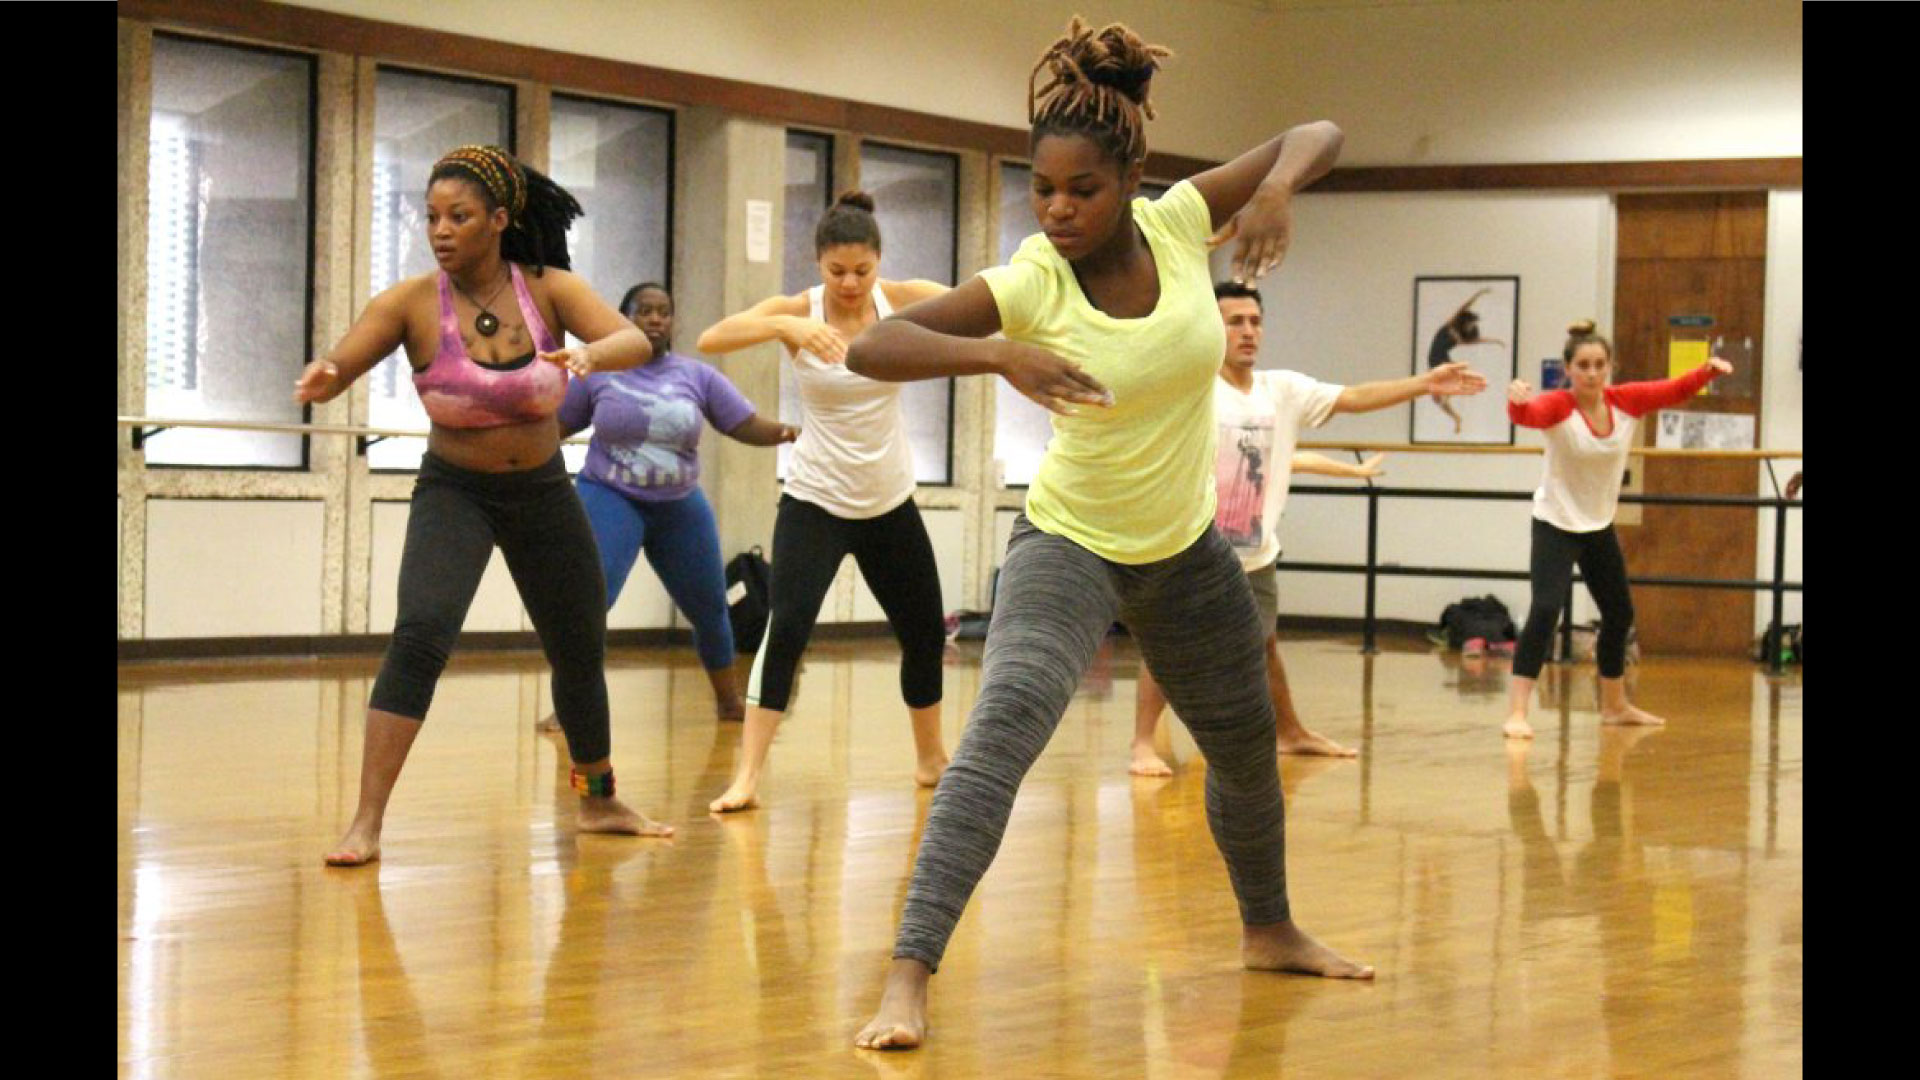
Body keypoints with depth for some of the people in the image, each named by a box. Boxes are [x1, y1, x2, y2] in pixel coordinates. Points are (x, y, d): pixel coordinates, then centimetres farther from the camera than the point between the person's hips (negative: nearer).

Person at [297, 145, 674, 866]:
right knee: (421, 634, -25)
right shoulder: (413, 303, -14)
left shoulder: (549, 290, -12)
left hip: (544, 492, 3)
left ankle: (600, 803, 38)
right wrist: (320, 380, -44)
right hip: (453, 494, -3)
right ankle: (366, 825, -24)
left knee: (581, 652, 14)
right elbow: (335, 368, -19)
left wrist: (589, 355, -47)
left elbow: (635, 343, -24)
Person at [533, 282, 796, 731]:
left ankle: (729, 701, 37)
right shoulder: (597, 372, -5)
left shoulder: (697, 375, -2)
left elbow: (748, 426, -4)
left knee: (710, 610, 15)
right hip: (611, 500, -3)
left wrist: (788, 431, -22)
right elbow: (555, 426, 4)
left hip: (680, 508, 3)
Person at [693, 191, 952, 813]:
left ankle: (930, 759, 36)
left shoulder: (900, 301, -8)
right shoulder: (798, 312, -13)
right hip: (815, 502, -3)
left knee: (926, 635, 13)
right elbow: (709, 340, -29)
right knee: (787, 626, -22)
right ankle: (748, 775, -21)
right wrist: (788, 326, -45)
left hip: (890, 504, 3)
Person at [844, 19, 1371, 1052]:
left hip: (1184, 548, 5)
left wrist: (1277, 187, -28)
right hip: (1069, 545, -5)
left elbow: (1315, 135, -6)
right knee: (1004, 723, -30)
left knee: (1246, 748, 22)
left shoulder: (1178, 223, -14)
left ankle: (1269, 930, 50)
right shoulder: (1028, 285, -23)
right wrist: (1000, 355, -45)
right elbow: (870, 346, -31)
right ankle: (908, 977, -35)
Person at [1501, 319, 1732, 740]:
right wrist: (1517, 400, -67)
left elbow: (1676, 390, -9)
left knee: (1620, 614, 17)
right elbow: (1527, 415, -43)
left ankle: (1615, 705, 37)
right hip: (1555, 524, -6)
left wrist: (1709, 370, -29)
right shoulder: (1557, 406, -24)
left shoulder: (1626, 400, -9)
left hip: (1599, 526, 6)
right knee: (1544, 610, -23)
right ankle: (1517, 711, -24)